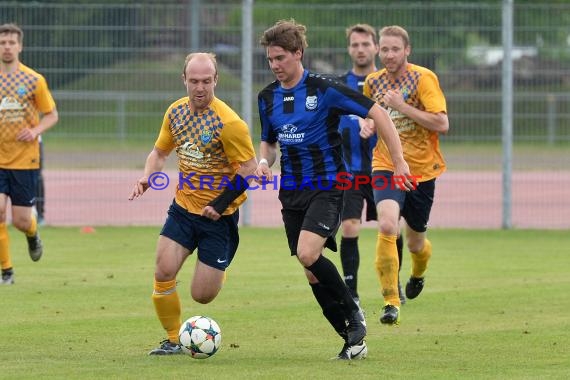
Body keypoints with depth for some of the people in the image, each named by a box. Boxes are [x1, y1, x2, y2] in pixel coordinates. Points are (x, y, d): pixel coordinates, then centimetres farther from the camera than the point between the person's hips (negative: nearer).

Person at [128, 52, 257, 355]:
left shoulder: (228, 123, -20)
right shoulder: (176, 112, 0)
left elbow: (249, 169, -15)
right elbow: (160, 151, 16)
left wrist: (220, 204, -22)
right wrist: (148, 177, -4)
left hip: (219, 216, -5)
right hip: (183, 207, 5)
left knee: (202, 295, -2)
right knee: (163, 272, -12)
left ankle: (219, 271, 35)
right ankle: (173, 340, 6)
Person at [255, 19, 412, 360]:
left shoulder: (324, 89, -11)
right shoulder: (267, 98, 7)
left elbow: (377, 113, -8)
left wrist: (399, 160, -12)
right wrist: (264, 161, -1)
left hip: (327, 186, -6)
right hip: (292, 191, 6)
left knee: (308, 253, -25)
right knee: (311, 271, 3)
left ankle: (352, 312, -5)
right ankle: (353, 339, 12)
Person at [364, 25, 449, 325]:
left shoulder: (423, 79, -11)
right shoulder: (373, 82, 3)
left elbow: (442, 124, -20)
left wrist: (402, 106, -23)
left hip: (421, 170, -1)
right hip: (386, 167, 1)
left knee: (415, 242, 13)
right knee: (387, 226, -25)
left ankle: (418, 275, 51)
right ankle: (391, 302, -20)